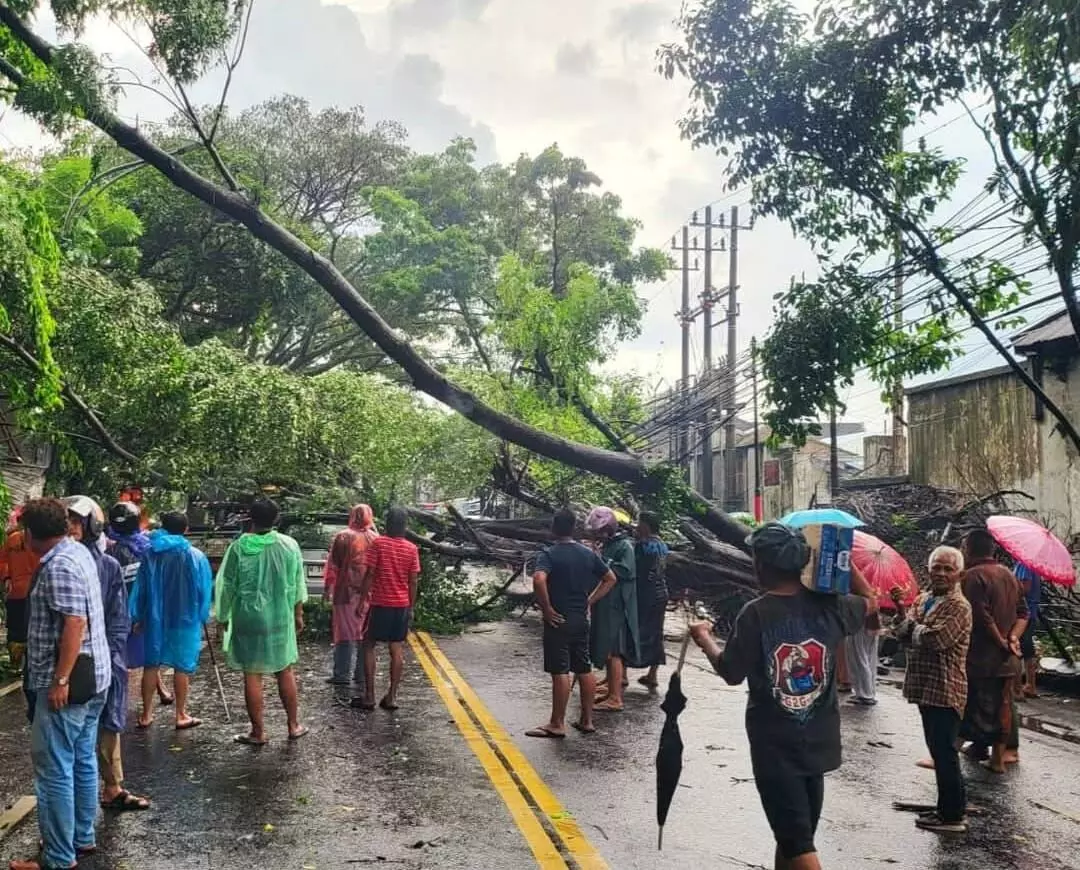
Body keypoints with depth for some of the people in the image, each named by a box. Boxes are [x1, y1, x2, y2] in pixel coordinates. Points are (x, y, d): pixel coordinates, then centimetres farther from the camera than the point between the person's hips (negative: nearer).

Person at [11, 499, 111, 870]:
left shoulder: (59, 566, -18)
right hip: (92, 677, 10)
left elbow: (75, 623, -25)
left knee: (54, 770, -2)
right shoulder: (78, 551, 11)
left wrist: (60, 680, -23)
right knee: (83, 761, 17)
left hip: (68, 682, -10)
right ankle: (82, 837, 28)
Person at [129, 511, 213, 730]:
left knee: (152, 664, 11)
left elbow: (140, 588, 2)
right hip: (186, 620, -2)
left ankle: (146, 715, 16)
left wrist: (137, 617, 9)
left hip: (155, 618, 2)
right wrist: (202, 617, 10)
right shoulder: (195, 557, -7)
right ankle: (181, 715, 11)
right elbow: (205, 591, -2)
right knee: (182, 667, 5)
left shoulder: (151, 554, -1)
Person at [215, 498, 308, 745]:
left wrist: (223, 616, 10)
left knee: (252, 675, 6)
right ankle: (294, 726, 22)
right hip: (281, 618, 2)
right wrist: (298, 614, 16)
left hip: (248, 619, -2)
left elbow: (226, 586, -2)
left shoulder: (239, 547, -9)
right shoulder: (289, 545, -4)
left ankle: (258, 732, 13)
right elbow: (298, 584, 4)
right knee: (285, 671, 14)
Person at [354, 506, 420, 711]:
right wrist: (411, 606, 11)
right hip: (402, 605, 3)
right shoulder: (412, 549, 1)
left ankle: (369, 697, 4)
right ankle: (392, 696, 6)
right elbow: (414, 581, 2)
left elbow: (369, 575, -10)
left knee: (369, 646, 7)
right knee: (397, 649, 6)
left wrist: (361, 600, -3)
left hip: (380, 603, -3)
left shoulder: (378, 543, -8)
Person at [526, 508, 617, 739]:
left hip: (559, 620, -6)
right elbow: (610, 578, 13)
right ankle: (587, 720, 19)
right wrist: (590, 601, 11)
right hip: (581, 619, 6)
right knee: (585, 668, 12)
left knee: (560, 672, -2)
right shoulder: (588, 553, 6)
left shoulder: (549, 554, -12)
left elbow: (538, 580, -30)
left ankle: (557, 724, 4)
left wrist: (547, 608, -18)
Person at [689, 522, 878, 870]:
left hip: (775, 745, -5)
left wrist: (704, 637, 4)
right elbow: (871, 602, 17)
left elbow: (732, 672, -12)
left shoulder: (756, 613, -17)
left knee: (796, 841, -1)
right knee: (797, 832, 20)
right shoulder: (828, 605, -4)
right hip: (817, 741, 5)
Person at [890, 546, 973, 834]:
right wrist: (901, 611, -10)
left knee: (945, 752, -2)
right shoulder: (923, 599, 12)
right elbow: (903, 635, 7)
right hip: (926, 687, 9)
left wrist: (915, 627, -6)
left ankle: (953, 816, 7)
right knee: (939, 750, 18)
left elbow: (936, 639, -25)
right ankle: (951, 807, 30)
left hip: (944, 690, -9)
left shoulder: (958, 606, -14)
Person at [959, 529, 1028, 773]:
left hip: (982, 657, -7)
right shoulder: (1008, 574, 12)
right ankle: (998, 757, 18)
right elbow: (1023, 612, 10)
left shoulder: (973, 576, -14)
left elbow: (982, 617, -22)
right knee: (1003, 706, 12)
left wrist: (1002, 642, -11)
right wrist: (1013, 638, -3)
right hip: (1009, 659, 7)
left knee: (978, 705, 4)